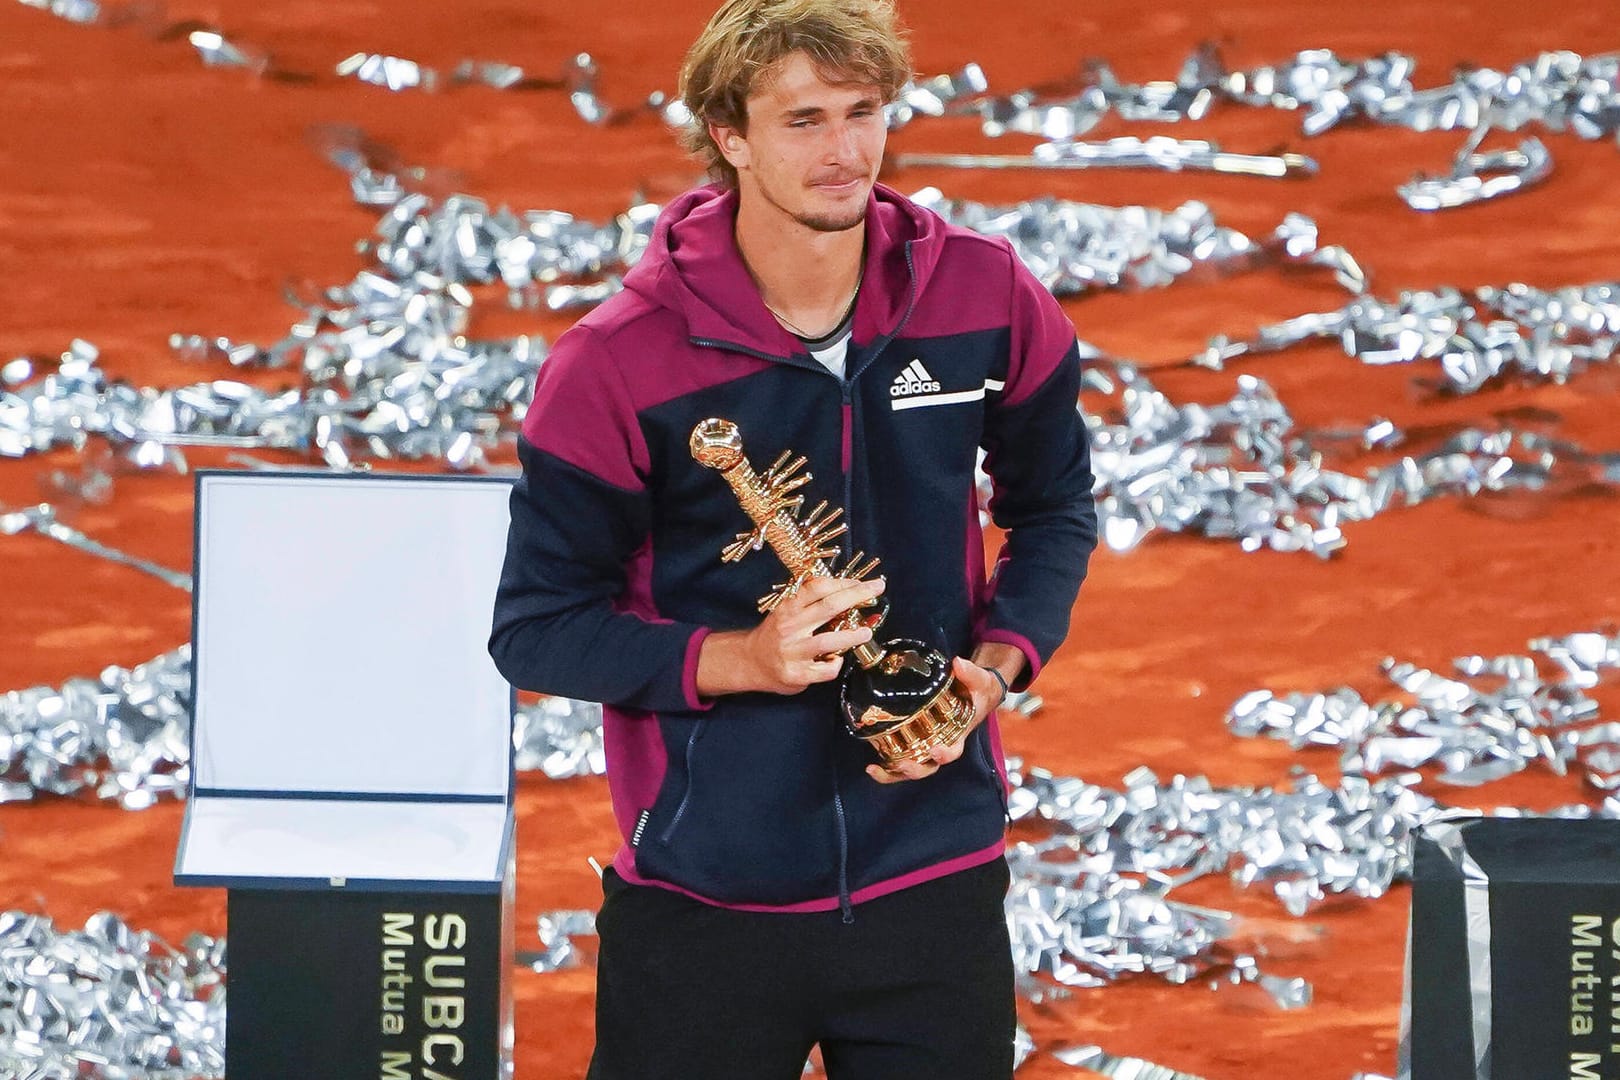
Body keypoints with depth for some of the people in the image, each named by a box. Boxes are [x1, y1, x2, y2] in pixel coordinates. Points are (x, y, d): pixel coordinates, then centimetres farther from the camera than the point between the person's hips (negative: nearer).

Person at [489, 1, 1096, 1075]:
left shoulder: (984, 298, -3)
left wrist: (999, 660, -4)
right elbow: (536, 630, -6)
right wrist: (735, 660, -21)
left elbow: (1054, 502, 15)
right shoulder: (621, 361, -12)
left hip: (938, 880, 3)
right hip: (705, 897, -2)